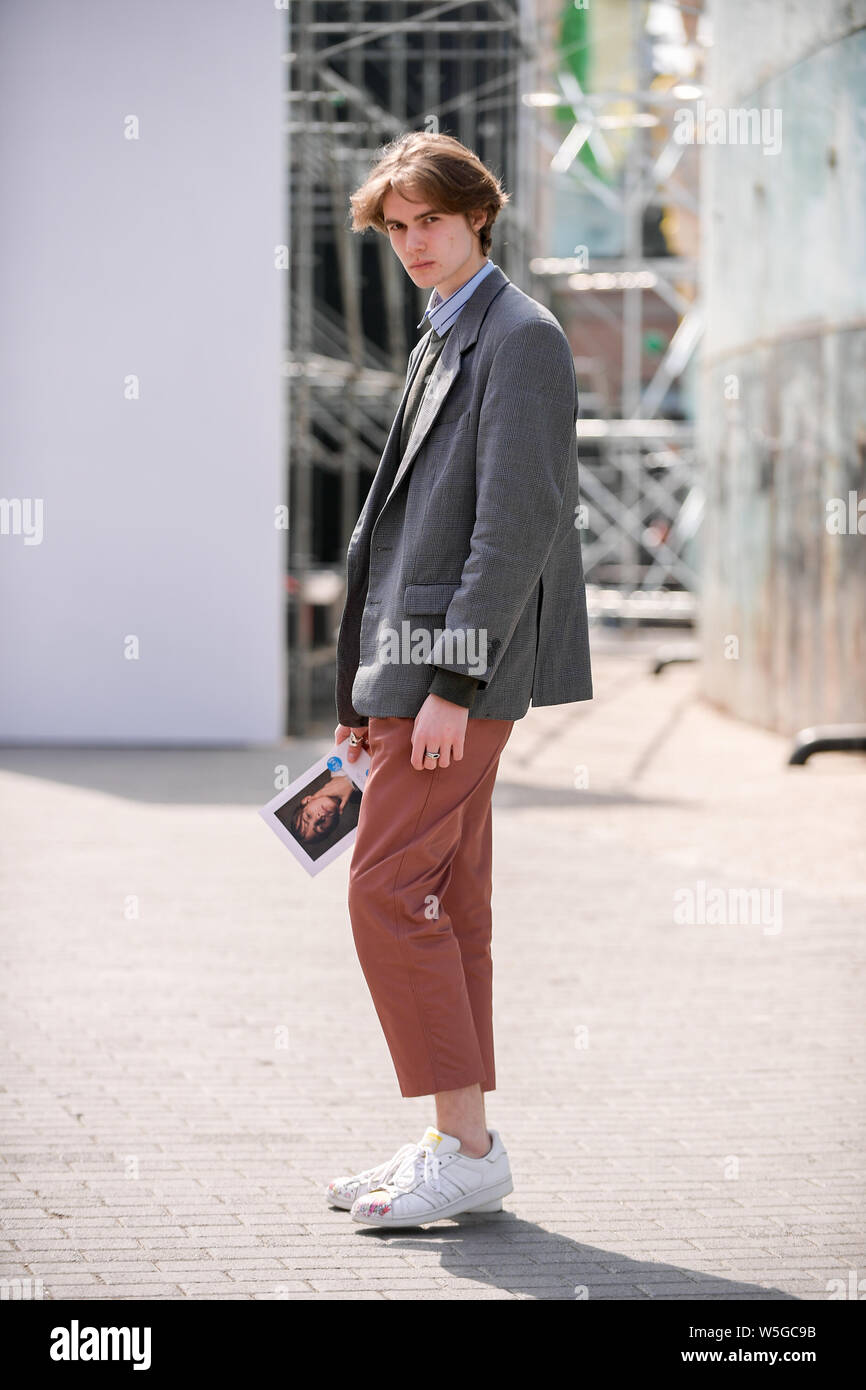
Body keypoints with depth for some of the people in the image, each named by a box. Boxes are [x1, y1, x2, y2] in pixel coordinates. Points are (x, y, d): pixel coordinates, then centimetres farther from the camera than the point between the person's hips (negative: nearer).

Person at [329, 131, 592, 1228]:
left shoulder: (520, 337, -10)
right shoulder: (442, 344, 21)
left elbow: (516, 520, -17)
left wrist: (453, 682, -21)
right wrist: (366, 689, 19)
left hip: (464, 661, -10)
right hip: (416, 659, 10)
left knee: (388, 890, -13)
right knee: (444, 901, 9)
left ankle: (468, 1153, -11)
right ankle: (456, 1146, 13)